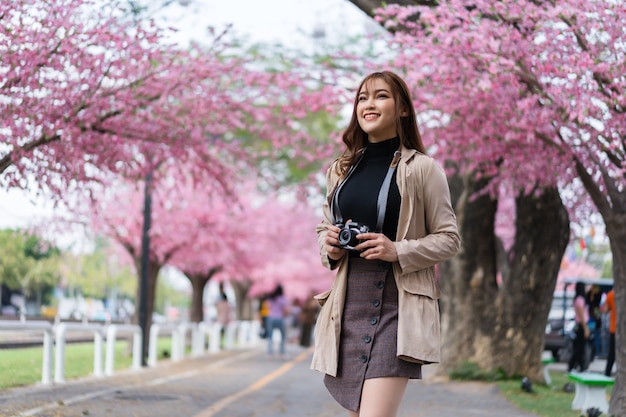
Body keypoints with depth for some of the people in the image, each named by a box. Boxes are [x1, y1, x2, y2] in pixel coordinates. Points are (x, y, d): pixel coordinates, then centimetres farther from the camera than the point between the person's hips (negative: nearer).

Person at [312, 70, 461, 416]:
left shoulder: (423, 169, -1)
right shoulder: (340, 171, 13)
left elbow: (448, 239, 0)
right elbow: (323, 229, 23)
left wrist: (398, 251, -16)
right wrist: (328, 246, 0)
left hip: (398, 308, -5)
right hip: (349, 306, 5)